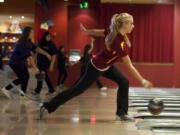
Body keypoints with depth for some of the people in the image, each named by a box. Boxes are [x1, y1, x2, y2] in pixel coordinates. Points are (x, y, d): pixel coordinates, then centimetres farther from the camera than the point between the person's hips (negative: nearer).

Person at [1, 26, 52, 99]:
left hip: (21, 62, 9)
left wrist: (46, 54, -2)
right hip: (15, 63, -9)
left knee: (26, 76, 9)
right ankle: (6, 89, 8)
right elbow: (29, 57, -29)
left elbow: (36, 49, 4)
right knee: (22, 78, -2)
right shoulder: (23, 44, -28)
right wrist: (35, 68, -28)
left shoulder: (28, 42, 1)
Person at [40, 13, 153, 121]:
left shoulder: (112, 32, -11)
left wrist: (86, 31, 25)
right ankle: (47, 107, 12)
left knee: (124, 82, 1)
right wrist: (142, 81, -26)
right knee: (78, 89, 2)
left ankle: (122, 113, 9)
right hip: (96, 69, -9)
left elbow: (95, 32, 5)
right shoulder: (120, 43, -35)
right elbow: (130, 67, -31)